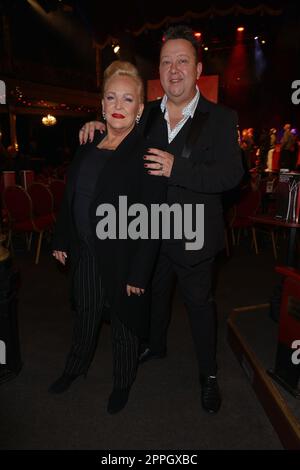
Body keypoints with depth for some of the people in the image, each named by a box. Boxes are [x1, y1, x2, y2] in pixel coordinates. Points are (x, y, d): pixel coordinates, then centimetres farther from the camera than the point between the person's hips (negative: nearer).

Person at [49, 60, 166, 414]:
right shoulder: (89, 145, 6)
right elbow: (70, 197, 11)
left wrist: (138, 273, -19)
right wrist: (61, 240, 10)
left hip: (122, 257, -5)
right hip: (86, 253, 6)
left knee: (123, 322, 14)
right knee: (85, 315, 24)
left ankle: (123, 383, 39)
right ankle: (76, 366, 50)